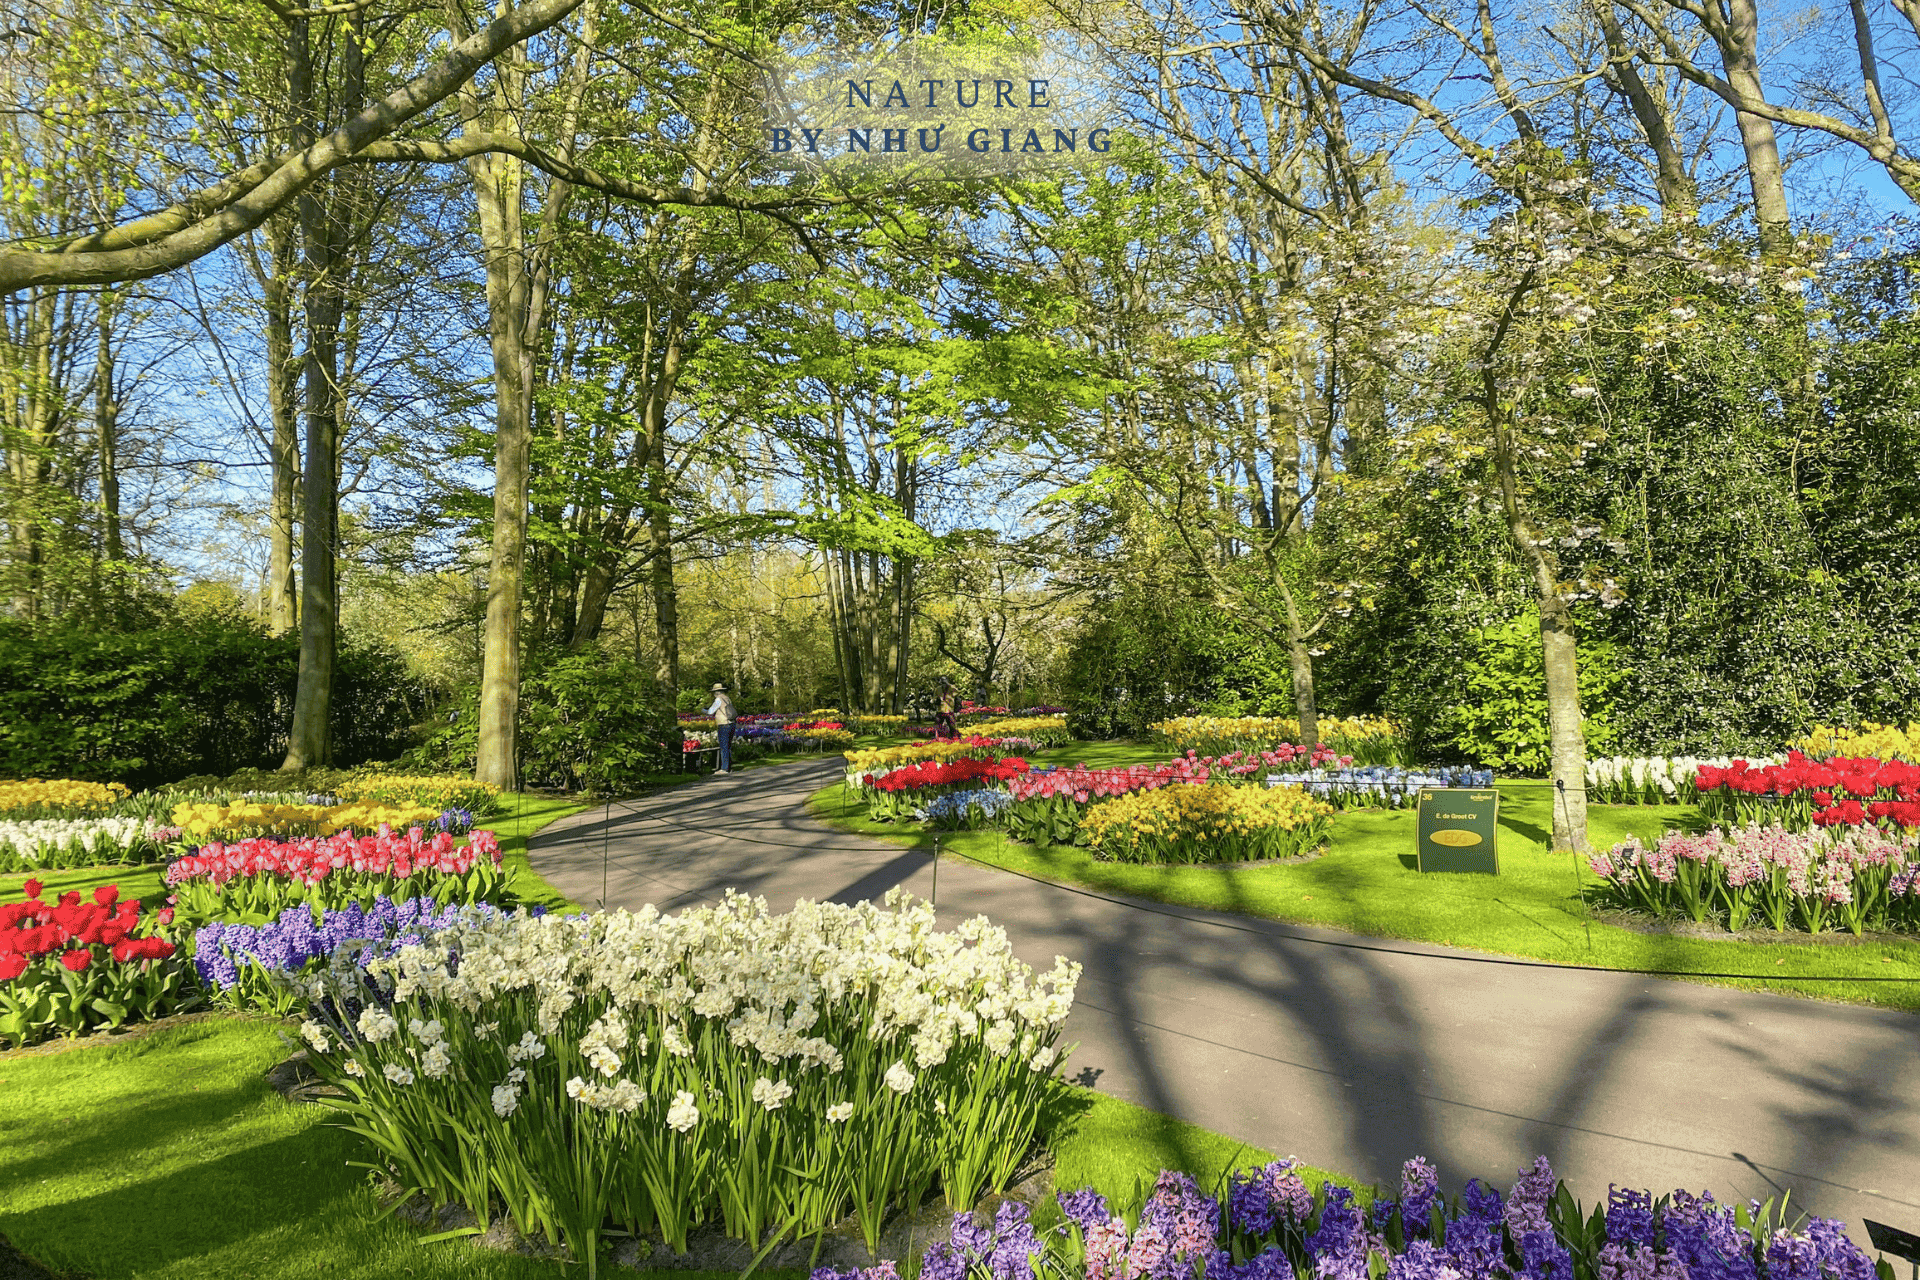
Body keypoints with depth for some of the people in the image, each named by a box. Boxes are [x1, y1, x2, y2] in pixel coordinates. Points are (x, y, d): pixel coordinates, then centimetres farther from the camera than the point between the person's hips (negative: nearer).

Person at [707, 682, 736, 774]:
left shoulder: (719, 699, -10)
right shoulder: (728, 699, 16)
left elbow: (710, 712, -7)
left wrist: (705, 710, 17)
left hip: (723, 726, -8)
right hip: (731, 725, 8)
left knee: (724, 748, -6)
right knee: (728, 747, 12)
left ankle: (725, 768, -6)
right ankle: (729, 767, 14)